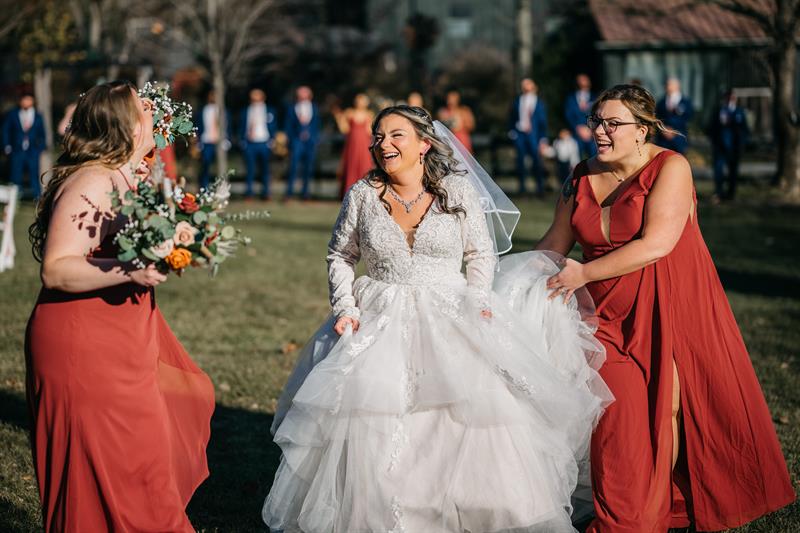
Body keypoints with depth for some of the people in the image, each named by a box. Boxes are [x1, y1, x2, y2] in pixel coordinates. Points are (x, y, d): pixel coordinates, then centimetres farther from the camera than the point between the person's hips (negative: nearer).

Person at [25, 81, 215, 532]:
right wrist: (128, 271, -34)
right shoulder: (91, 184, -20)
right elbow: (55, 270, -26)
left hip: (128, 336, 10)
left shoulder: (131, 177, 9)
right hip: (85, 346, -10)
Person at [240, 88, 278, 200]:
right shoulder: (246, 111, 8)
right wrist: (243, 140, 2)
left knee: (265, 169, 2)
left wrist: (271, 140, -5)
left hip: (264, 143, 0)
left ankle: (265, 193, 7)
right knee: (250, 169, -1)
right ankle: (249, 192, 4)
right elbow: (242, 126, 11)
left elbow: (273, 126, 6)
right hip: (250, 144, 0)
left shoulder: (268, 111, 6)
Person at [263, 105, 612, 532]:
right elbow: (339, 256, 14)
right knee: (369, 412, -16)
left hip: (450, 319, -1)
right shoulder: (362, 196, 3)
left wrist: (478, 300, -5)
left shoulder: (458, 191, 1)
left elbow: (482, 253, 9)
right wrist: (345, 308, 1)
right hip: (381, 322, 1)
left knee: (482, 399, -18)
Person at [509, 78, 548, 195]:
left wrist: (543, 138, 1)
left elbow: (543, 121, 6)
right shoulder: (517, 101, 9)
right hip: (519, 134, 2)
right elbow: (512, 117, 15)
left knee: (537, 159, -5)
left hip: (533, 134, -2)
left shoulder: (539, 102, 5)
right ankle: (522, 186, 10)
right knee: (520, 160, 2)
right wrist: (511, 130, 2)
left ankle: (540, 186, 6)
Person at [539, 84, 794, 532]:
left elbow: (657, 243, -21)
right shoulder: (583, 178, 6)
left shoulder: (670, 168, -11)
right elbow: (555, 242, 11)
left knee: (668, 408, -1)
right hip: (612, 314, 4)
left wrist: (585, 273, -18)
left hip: (671, 308, -4)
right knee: (616, 413, -2)